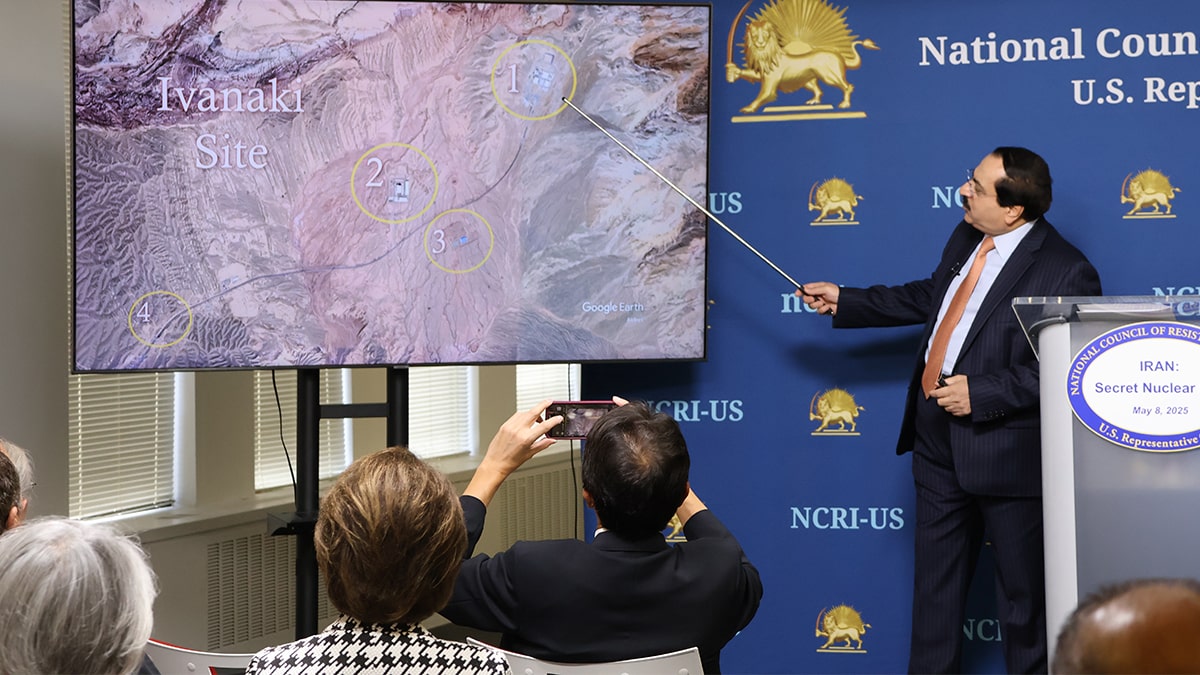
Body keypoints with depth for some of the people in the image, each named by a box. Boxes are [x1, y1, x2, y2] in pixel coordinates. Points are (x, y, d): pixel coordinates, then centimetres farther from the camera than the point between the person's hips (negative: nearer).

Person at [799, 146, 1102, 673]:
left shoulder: (1065, 272, -19)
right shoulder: (966, 239, 5)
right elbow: (928, 297, 22)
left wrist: (980, 394, -24)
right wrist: (844, 302, 21)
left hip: (1004, 449, -8)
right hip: (938, 442, 8)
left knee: (1022, 590, 8)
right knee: (936, 577, 18)